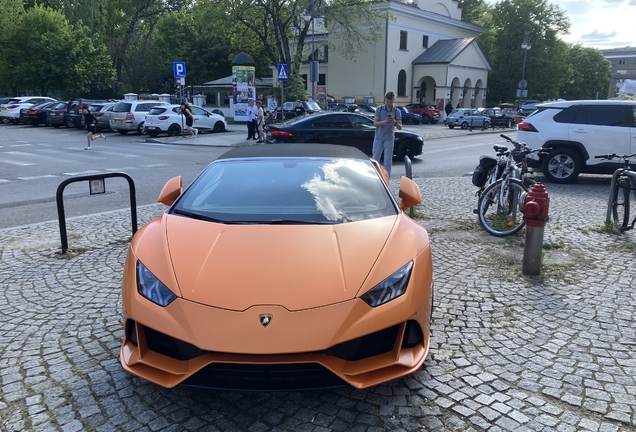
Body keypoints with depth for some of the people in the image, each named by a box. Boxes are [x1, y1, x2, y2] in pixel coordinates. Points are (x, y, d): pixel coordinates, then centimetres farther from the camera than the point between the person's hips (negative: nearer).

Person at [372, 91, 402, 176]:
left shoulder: (397, 111, 2)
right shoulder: (379, 109, 3)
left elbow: (400, 127, -3)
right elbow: (375, 123, -6)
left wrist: (395, 123, -24)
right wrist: (384, 122, -24)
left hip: (389, 139, 0)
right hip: (378, 138, 1)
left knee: (388, 161, 1)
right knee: (375, 159, 5)